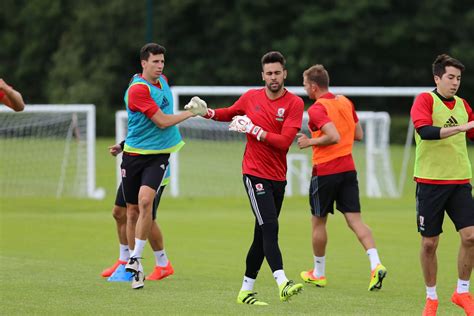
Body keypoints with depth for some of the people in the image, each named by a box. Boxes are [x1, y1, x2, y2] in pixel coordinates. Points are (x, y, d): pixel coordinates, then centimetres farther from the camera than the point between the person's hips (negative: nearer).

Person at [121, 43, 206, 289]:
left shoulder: (162, 81, 9)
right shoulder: (138, 89, -16)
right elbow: (162, 121, -16)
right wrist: (191, 113, -8)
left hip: (158, 154, 4)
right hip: (134, 155, -3)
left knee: (145, 200, -20)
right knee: (132, 208, 4)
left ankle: (136, 259, -18)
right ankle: (134, 267, 17)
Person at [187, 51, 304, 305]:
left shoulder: (294, 103, -3)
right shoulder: (251, 97, 4)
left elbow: (285, 141, -14)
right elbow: (228, 114, 24)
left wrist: (254, 129, -15)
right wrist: (206, 112, 8)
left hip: (278, 177, 2)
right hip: (255, 173, -2)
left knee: (262, 235, 7)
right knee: (270, 228, -17)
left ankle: (246, 290, 15)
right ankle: (282, 283, -27)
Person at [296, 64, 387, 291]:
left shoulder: (317, 109, -13)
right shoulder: (345, 103, 11)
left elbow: (333, 136, -25)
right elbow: (358, 135, 17)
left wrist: (309, 142, -12)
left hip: (325, 171, -6)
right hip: (348, 168, 6)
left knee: (318, 222, 10)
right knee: (355, 220, 0)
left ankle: (318, 273, 20)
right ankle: (376, 264, -19)